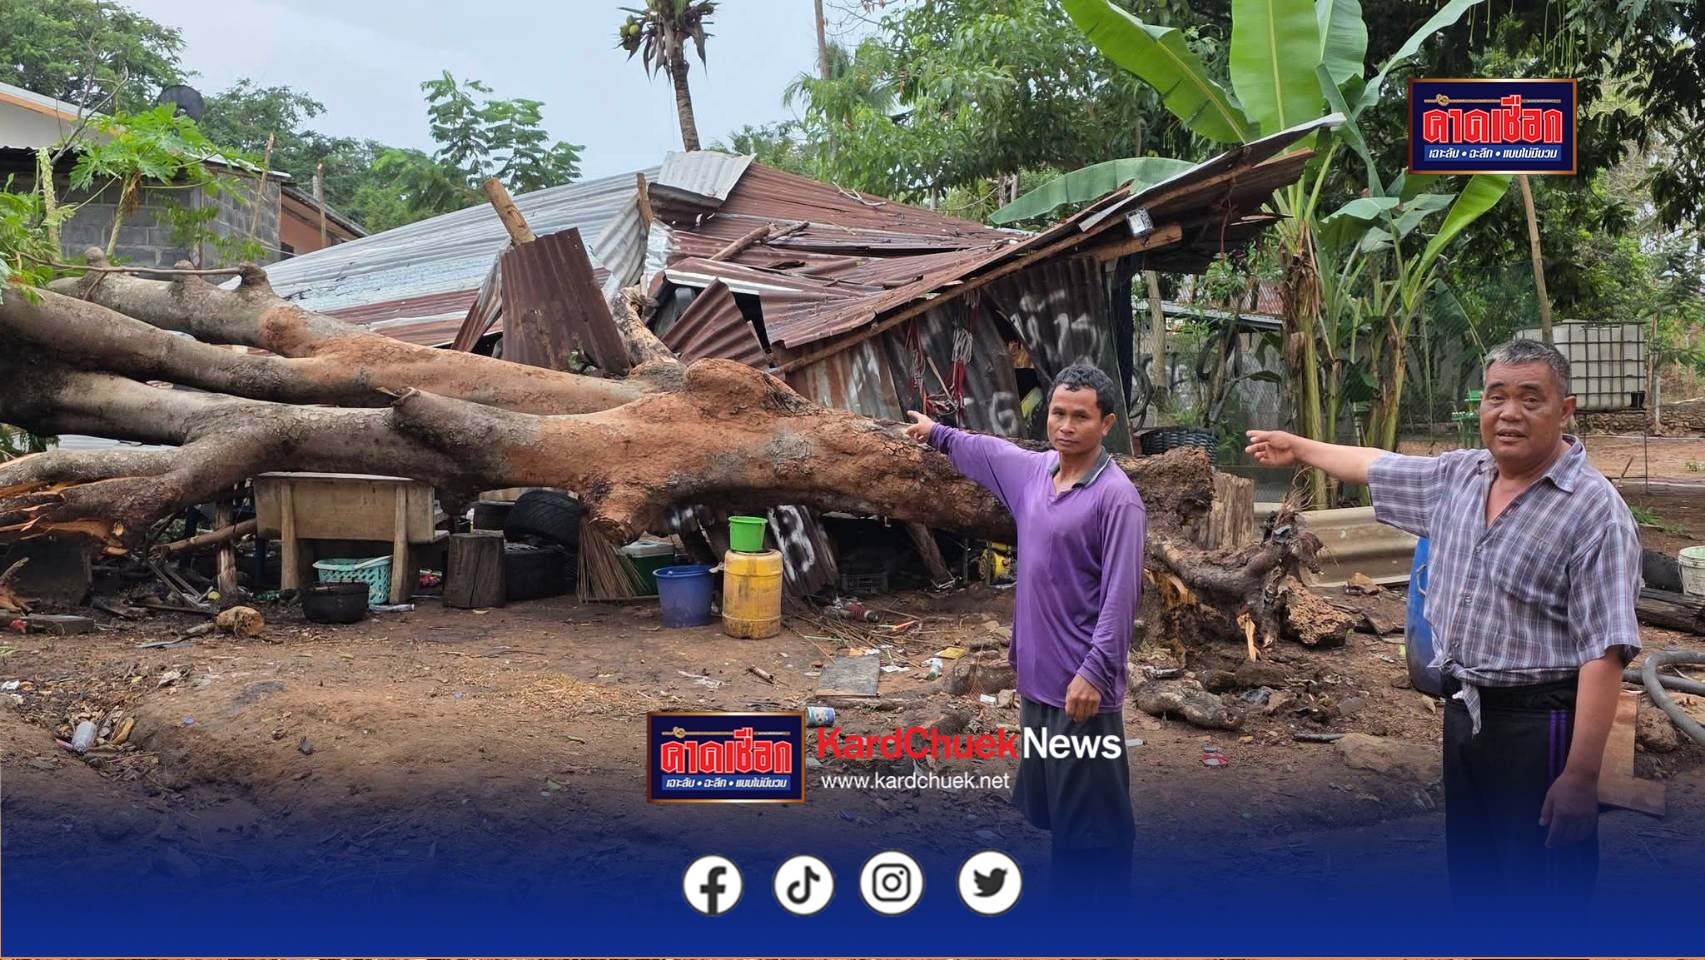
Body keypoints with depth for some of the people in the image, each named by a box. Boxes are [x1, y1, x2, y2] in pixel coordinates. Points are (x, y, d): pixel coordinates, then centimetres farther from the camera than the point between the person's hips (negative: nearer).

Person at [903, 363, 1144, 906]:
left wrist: (1094, 671, -23)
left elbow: (1121, 594, -20)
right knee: (1051, 799, 19)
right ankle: (1067, 901, 35)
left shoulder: (1117, 498, -16)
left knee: (1093, 810, 1)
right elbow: (984, 452, 28)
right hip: (1038, 672, 8)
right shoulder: (1034, 470, 7)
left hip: (1082, 680, -8)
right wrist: (937, 434, 42)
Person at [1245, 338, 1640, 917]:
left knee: (1546, 899, 0)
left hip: (1539, 726, -7)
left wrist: (1581, 776, -24)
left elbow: (1604, 653, -20)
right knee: (1470, 880, 19)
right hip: (1462, 713, 7)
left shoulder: (1595, 511, -16)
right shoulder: (1457, 477, 6)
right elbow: (1379, 467, 26)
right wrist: (1297, 448, 36)